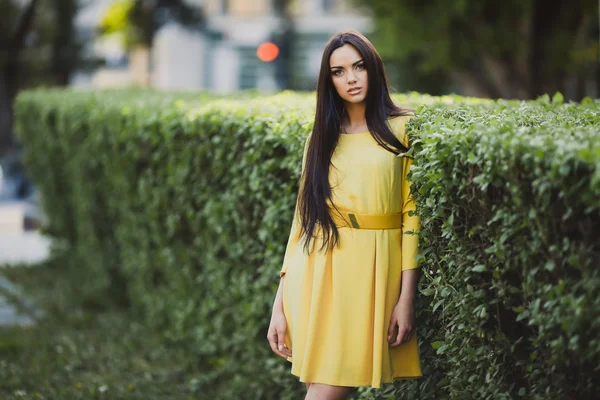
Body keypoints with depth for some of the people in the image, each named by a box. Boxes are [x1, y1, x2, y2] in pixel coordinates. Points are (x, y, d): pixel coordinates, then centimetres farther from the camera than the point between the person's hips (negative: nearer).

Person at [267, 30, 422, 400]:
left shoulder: (402, 130, 4)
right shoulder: (320, 139, 13)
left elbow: (413, 213, -1)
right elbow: (303, 217, 11)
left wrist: (407, 297, -8)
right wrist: (281, 301, 4)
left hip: (374, 273, -2)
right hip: (319, 273, 2)